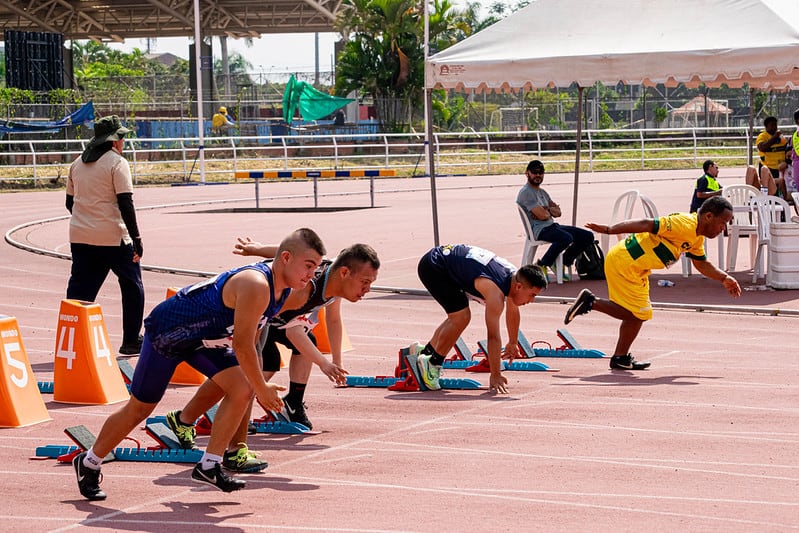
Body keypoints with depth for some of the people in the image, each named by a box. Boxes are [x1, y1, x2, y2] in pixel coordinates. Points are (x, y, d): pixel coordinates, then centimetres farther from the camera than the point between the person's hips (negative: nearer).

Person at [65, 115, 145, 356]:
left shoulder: (77, 164, 12)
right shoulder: (117, 163, -8)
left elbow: (70, 202, 17)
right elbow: (125, 203, -13)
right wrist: (136, 238, -11)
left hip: (79, 236, 6)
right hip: (113, 237, -6)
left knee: (80, 289, 6)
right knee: (132, 286, 10)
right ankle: (131, 341, 13)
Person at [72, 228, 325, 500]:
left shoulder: (283, 289, -5)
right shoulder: (256, 286, -35)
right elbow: (242, 346, -33)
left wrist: (258, 387, 11)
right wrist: (262, 389, -21)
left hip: (204, 337, 8)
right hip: (166, 331, -8)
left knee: (242, 389, -10)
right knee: (139, 408, 5)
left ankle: (208, 466, -1)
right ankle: (88, 463, 25)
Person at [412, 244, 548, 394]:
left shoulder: (515, 276, -3)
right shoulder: (495, 292, -30)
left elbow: (512, 311, 17)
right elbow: (493, 336, -30)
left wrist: (513, 343, 29)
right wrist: (496, 376, -28)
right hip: (432, 267, -10)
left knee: (457, 317, 20)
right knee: (461, 317, -18)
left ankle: (424, 351, 37)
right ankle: (432, 364, -4)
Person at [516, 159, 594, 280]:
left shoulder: (542, 192, 23)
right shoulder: (525, 192, -9)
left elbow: (558, 212, 14)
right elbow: (542, 215, -17)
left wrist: (547, 210, -7)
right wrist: (551, 211, 5)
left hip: (552, 226, 9)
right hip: (540, 229, -9)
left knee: (588, 236, 1)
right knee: (566, 238, -37)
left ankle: (562, 263, 12)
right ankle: (540, 266, -19)